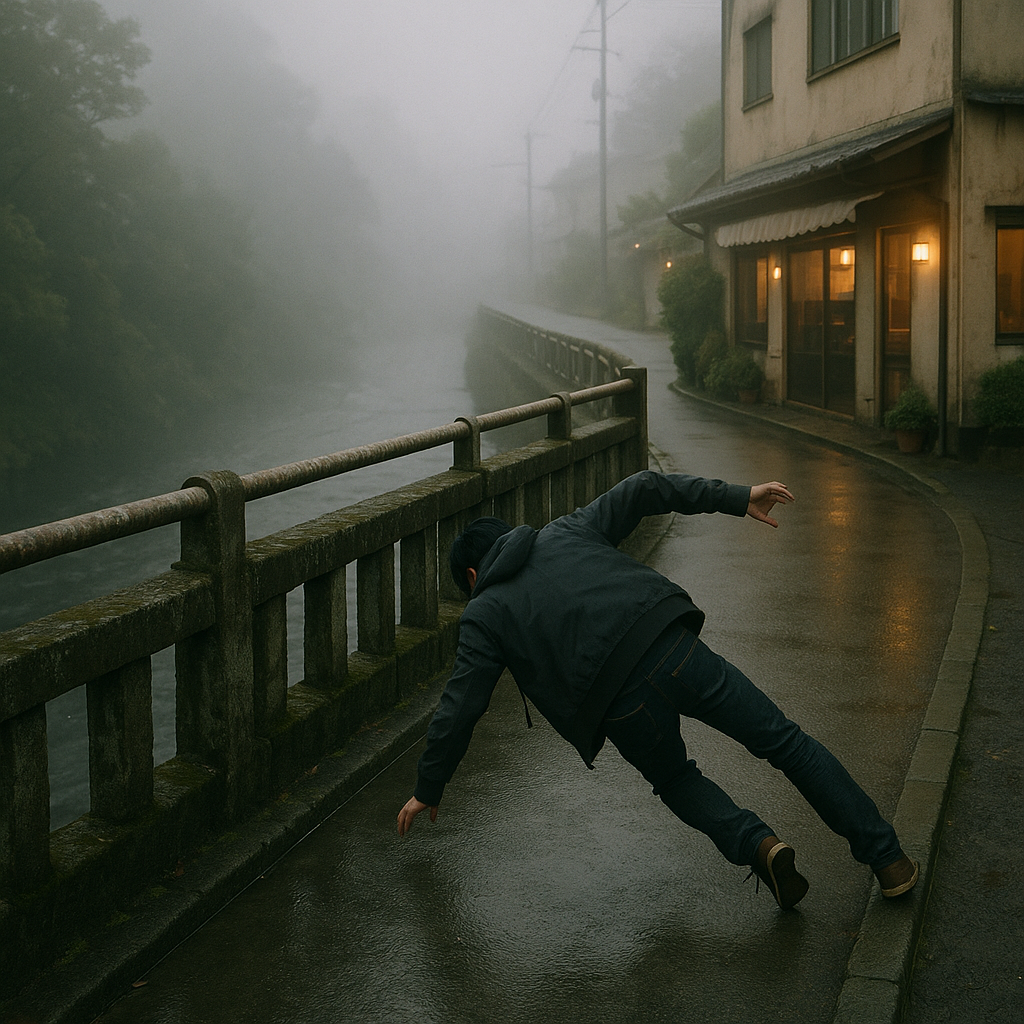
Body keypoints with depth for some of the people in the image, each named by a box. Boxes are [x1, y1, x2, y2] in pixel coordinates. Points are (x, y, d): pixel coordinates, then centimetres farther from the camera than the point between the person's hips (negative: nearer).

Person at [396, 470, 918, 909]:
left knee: (676, 780, 27)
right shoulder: (567, 531, 27)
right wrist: (737, 498, 18)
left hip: (621, 705, -2)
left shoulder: (482, 616, 19)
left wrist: (428, 790, 29)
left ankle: (755, 843, 1)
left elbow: (458, 709, 17)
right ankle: (887, 856, 11)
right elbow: (642, 490, 18)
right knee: (782, 741, 12)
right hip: (674, 647, 2)